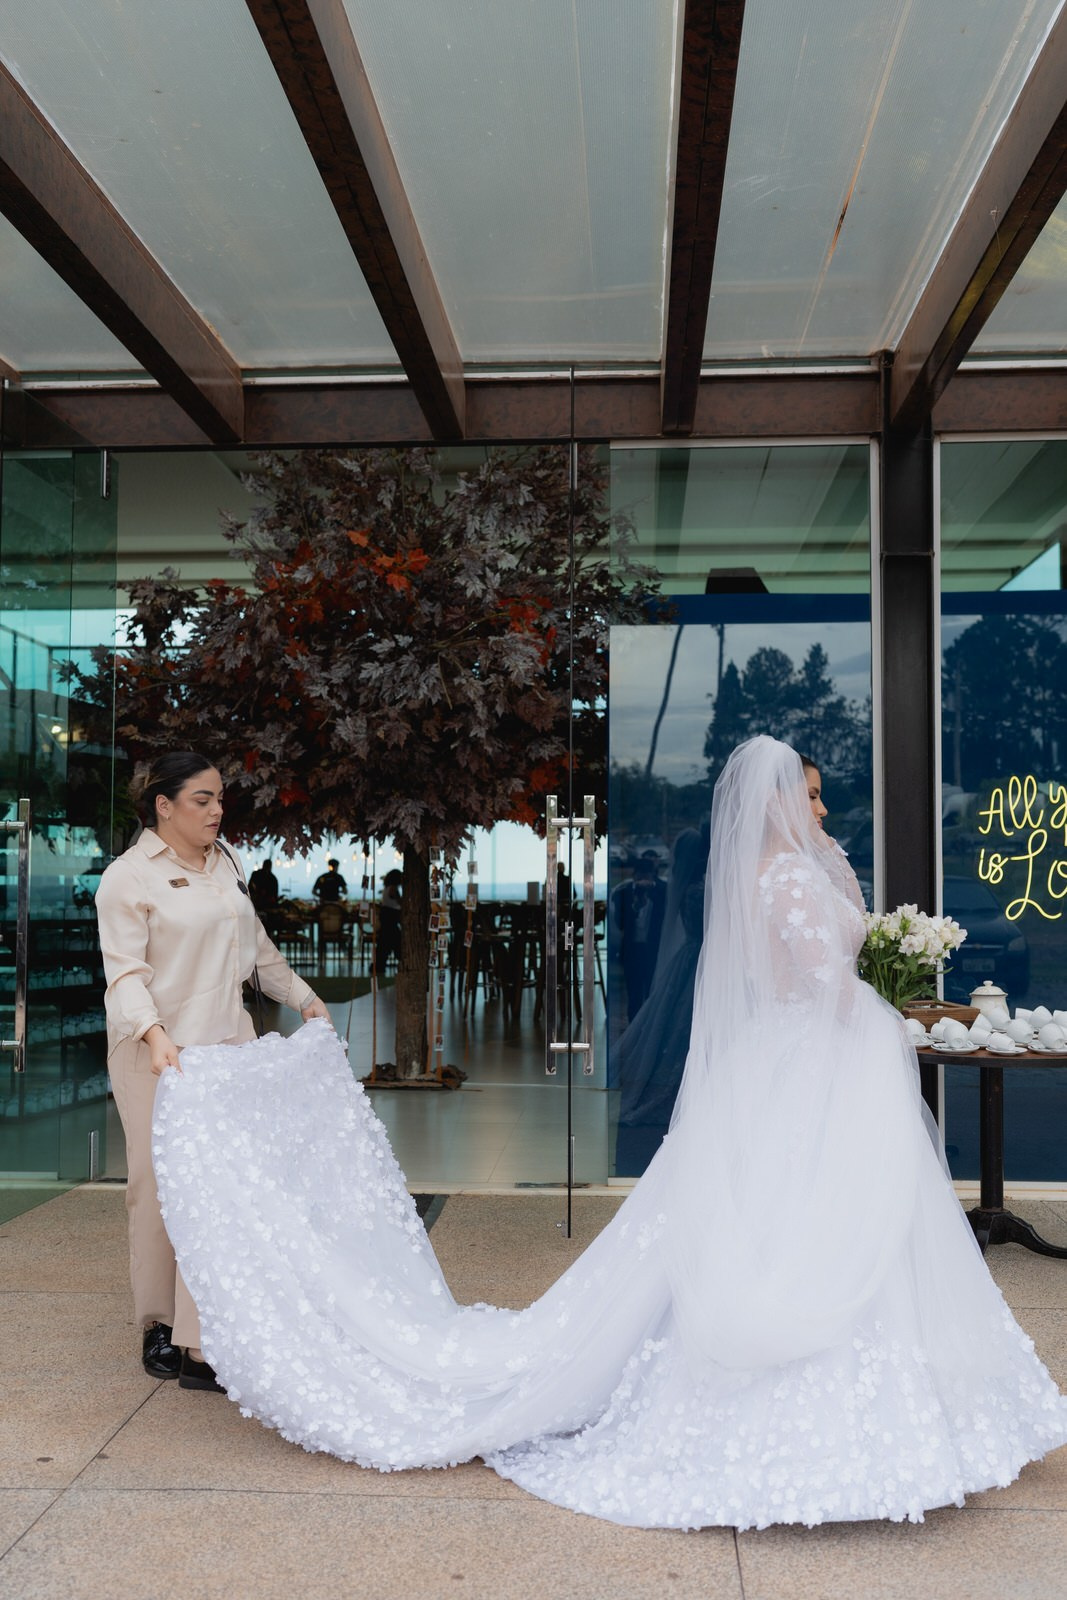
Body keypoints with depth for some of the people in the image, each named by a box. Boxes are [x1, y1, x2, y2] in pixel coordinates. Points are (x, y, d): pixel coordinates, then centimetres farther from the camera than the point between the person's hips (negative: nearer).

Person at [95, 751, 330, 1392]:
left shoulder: (226, 862, 13)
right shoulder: (129, 877, -7)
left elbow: (257, 947, 24)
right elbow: (125, 971, -16)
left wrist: (305, 998, 24)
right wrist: (154, 1035, -31)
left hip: (228, 1045, 5)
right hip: (159, 1055, -5)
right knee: (161, 1189, 2)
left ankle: (204, 1345, 5)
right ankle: (160, 1326, 22)